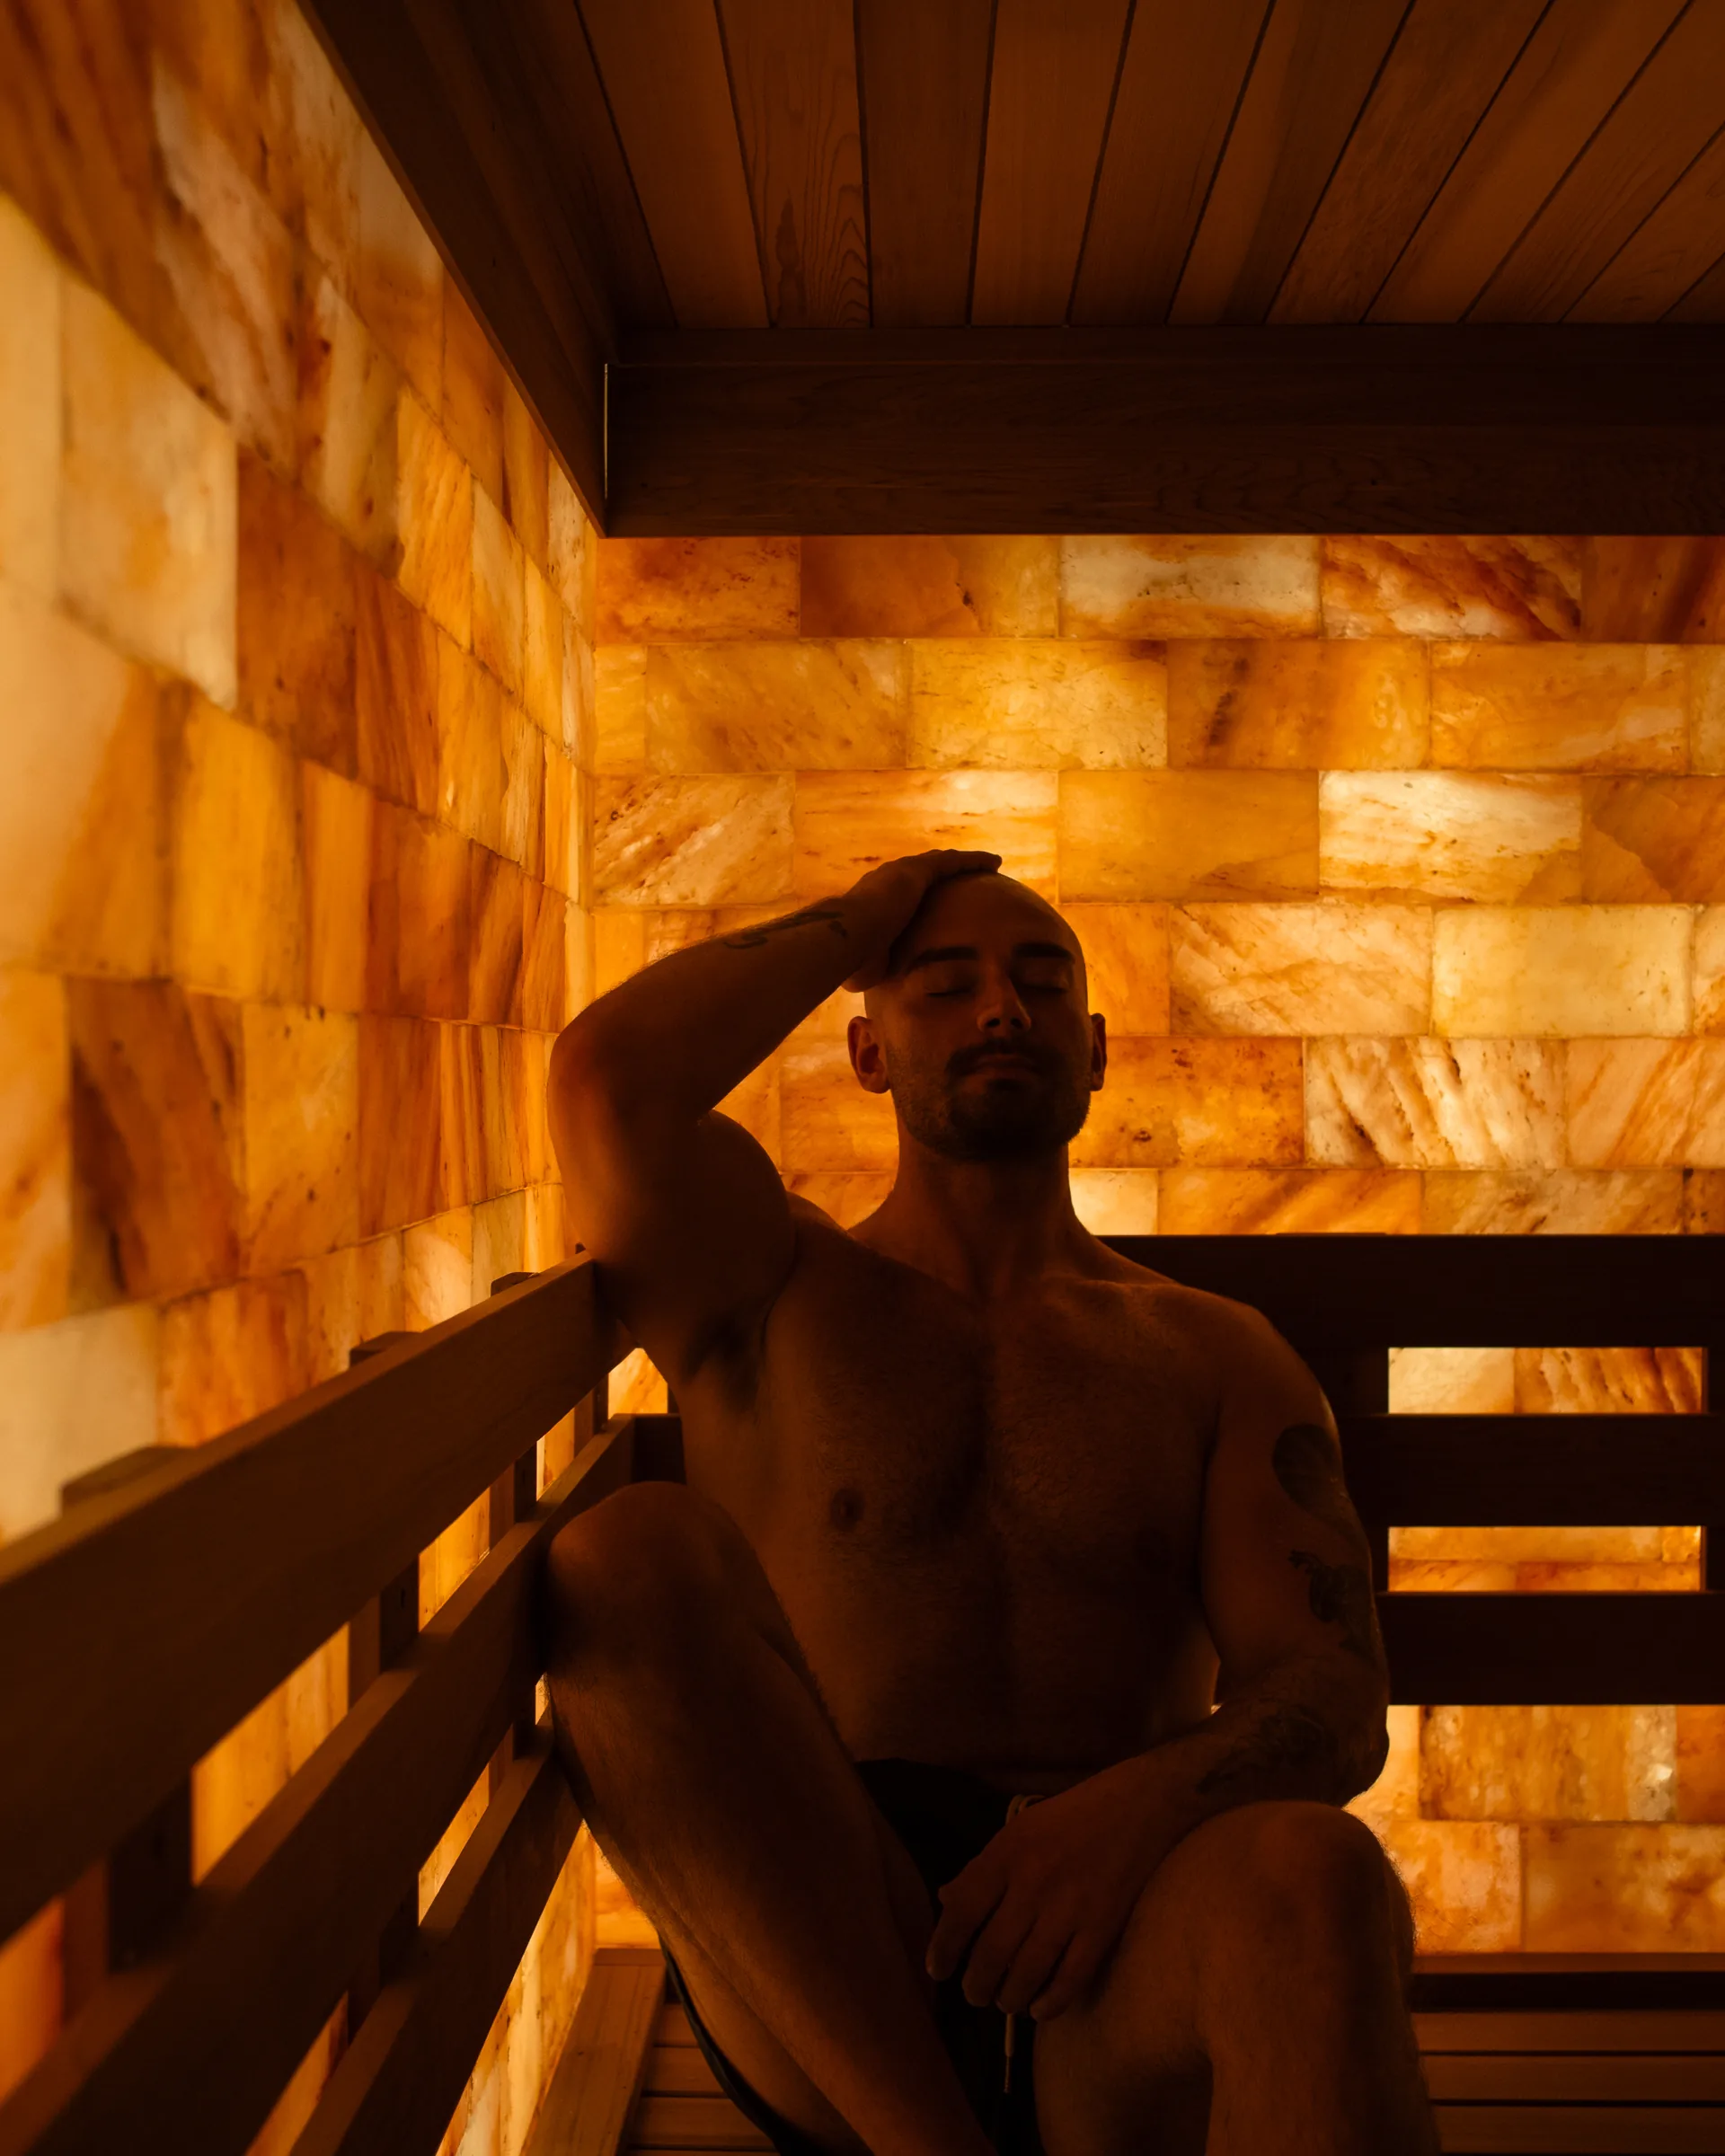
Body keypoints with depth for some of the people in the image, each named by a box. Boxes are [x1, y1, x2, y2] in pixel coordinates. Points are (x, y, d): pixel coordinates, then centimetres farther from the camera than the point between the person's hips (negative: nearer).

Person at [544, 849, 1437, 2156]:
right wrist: (846, 930, 10)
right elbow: (608, 1083, -7)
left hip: (1115, 1991, -1)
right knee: (632, 1558, -28)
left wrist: (1136, 1803, -18)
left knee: (1312, 1878, -37)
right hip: (817, 1963, 2)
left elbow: (1337, 1702, 5)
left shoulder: (1219, 1359, 18)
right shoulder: (778, 1294, 15)